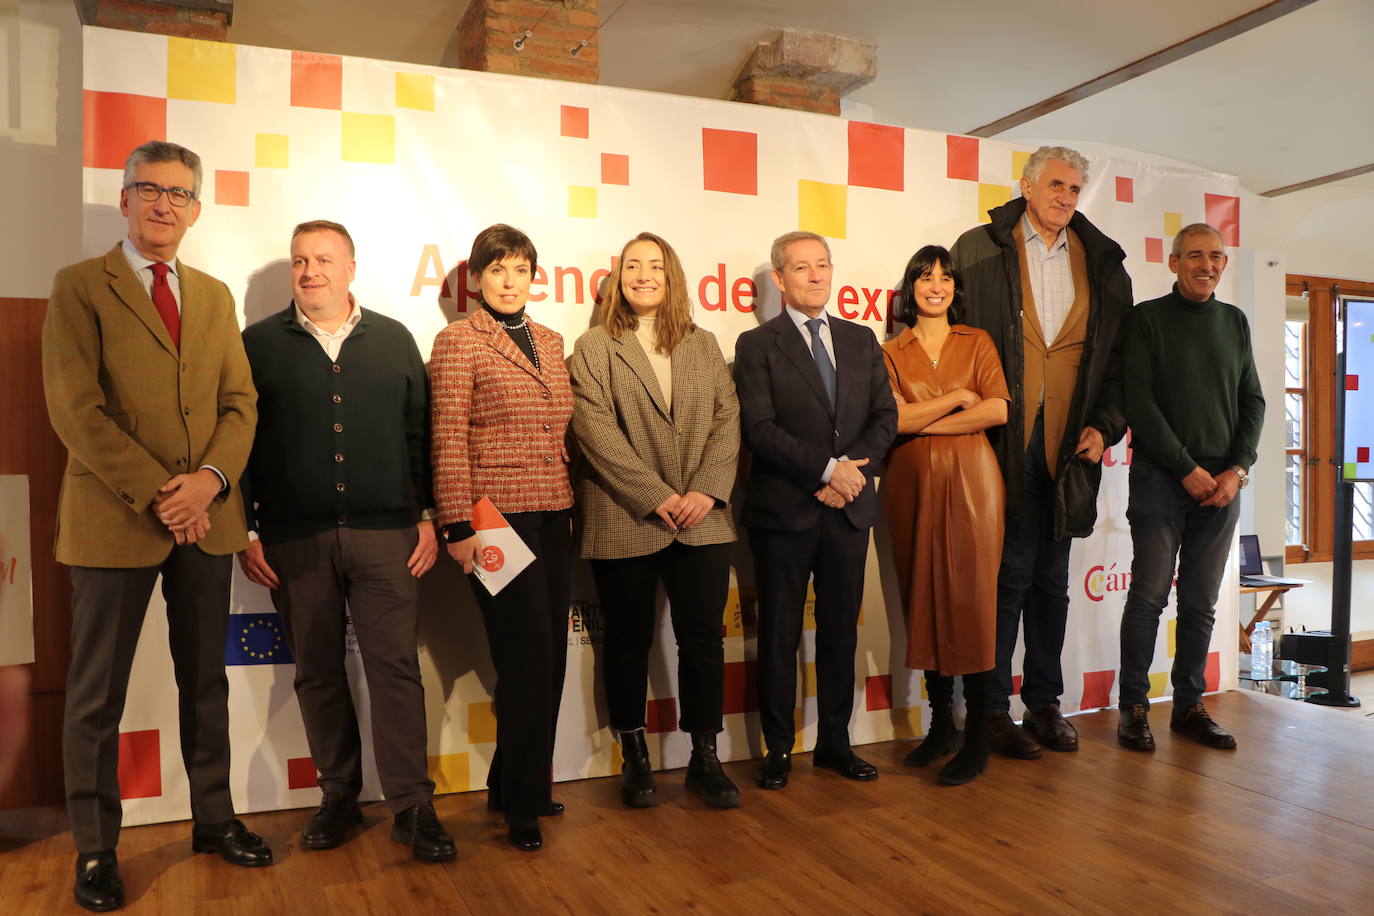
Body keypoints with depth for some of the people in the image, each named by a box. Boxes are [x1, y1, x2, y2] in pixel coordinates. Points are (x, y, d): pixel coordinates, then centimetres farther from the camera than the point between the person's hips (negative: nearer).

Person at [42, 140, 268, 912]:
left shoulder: (216, 296, 14)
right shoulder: (81, 287, -1)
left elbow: (241, 400, 7)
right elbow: (76, 408, -10)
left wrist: (212, 478, -10)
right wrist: (156, 493, -16)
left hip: (208, 517, 5)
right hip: (116, 520, -4)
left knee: (206, 681, 14)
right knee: (97, 696, 6)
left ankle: (215, 818, 27)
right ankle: (96, 849, 20)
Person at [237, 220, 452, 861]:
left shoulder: (393, 340, 9)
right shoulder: (260, 344, 7)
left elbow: (421, 434, 8)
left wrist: (429, 517, 2)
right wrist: (246, 531, 0)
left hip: (385, 533, 0)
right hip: (294, 538, 1)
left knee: (395, 667, -1)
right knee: (317, 672, 9)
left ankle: (412, 806, 8)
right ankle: (339, 796, 23)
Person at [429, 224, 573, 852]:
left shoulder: (550, 342, 15)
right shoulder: (459, 341, -3)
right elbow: (449, 440, -8)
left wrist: (570, 506, 13)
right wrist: (457, 526, -13)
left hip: (552, 516, 6)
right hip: (497, 517, -6)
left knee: (548, 658, 10)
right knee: (527, 656, -3)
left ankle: (516, 786, 29)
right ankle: (521, 801, 17)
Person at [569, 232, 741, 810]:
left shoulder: (703, 345, 14)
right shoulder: (593, 348, 3)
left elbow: (727, 420, 6)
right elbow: (596, 431, -8)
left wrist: (707, 490, -9)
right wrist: (656, 496, -14)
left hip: (701, 519, 3)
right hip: (625, 522, -2)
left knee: (703, 638, 4)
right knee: (629, 642, 8)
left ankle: (705, 758, 18)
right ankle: (635, 759, 23)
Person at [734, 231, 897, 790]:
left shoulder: (862, 341, 13)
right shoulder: (756, 345, -1)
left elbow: (885, 417, 8)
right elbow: (760, 429, -11)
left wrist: (853, 469, -9)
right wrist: (828, 468, -17)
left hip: (849, 509, 4)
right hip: (783, 511, -4)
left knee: (840, 632, 11)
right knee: (779, 635, 5)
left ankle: (835, 743, 25)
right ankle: (778, 749, 17)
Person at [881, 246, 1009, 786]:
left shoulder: (977, 342, 9)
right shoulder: (891, 353, 10)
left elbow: (997, 409, -6)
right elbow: (895, 419, -6)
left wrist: (923, 421, -7)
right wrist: (957, 398, -6)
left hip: (970, 479, -1)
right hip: (913, 483, 2)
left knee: (972, 597, -5)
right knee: (923, 596, 4)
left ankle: (978, 737, 2)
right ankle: (940, 723, 17)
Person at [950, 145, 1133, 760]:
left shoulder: (1102, 263, 12)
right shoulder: (978, 250, 3)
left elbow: (1120, 355, 14)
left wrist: (1105, 425, 3)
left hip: (1067, 446, 4)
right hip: (1001, 440, -4)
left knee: (1051, 579, 12)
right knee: (1010, 573, -2)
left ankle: (1044, 702, 25)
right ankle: (993, 708, 11)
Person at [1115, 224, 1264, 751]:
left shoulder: (1235, 322, 14)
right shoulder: (1147, 319, 0)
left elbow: (1253, 402, 14)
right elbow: (1138, 402, -7)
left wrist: (1237, 469, -1)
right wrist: (1188, 469, -10)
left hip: (1222, 484, 4)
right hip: (1160, 479, -4)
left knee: (1201, 603, 7)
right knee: (1149, 595, -4)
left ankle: (1189, 704, 17)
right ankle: (1134, 707, 5)